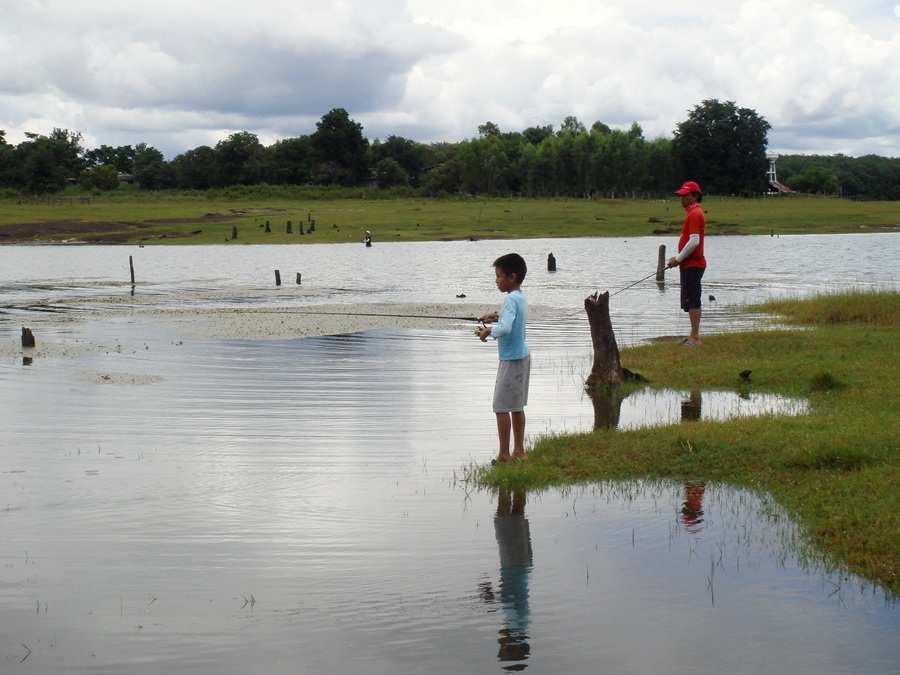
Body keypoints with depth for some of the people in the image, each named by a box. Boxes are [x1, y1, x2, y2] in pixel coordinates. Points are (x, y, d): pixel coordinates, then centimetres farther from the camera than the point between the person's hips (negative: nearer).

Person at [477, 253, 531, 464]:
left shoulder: (511, 299, -20)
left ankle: (504, 455, 0)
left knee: (502, 407, -3)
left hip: (511, 359, -10)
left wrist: (489, 331, -16)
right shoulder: (521, 297, 8)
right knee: (517, 405, 16)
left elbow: (505, 329, -33)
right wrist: (497, 318, 12)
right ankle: (519, 450, 21)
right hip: (522, 356, 10)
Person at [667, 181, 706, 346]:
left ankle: (694, 337, -10)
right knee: (692, 301, 13)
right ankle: (694, 335, 19)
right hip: (691, 264, 11)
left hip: (692, 265, -11)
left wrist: (678, 259, -16)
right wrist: (678, 258, 11)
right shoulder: (694, 213, 17)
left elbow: (694, 241, -24)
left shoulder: (694, 214, -15)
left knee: (691, 301, -10)